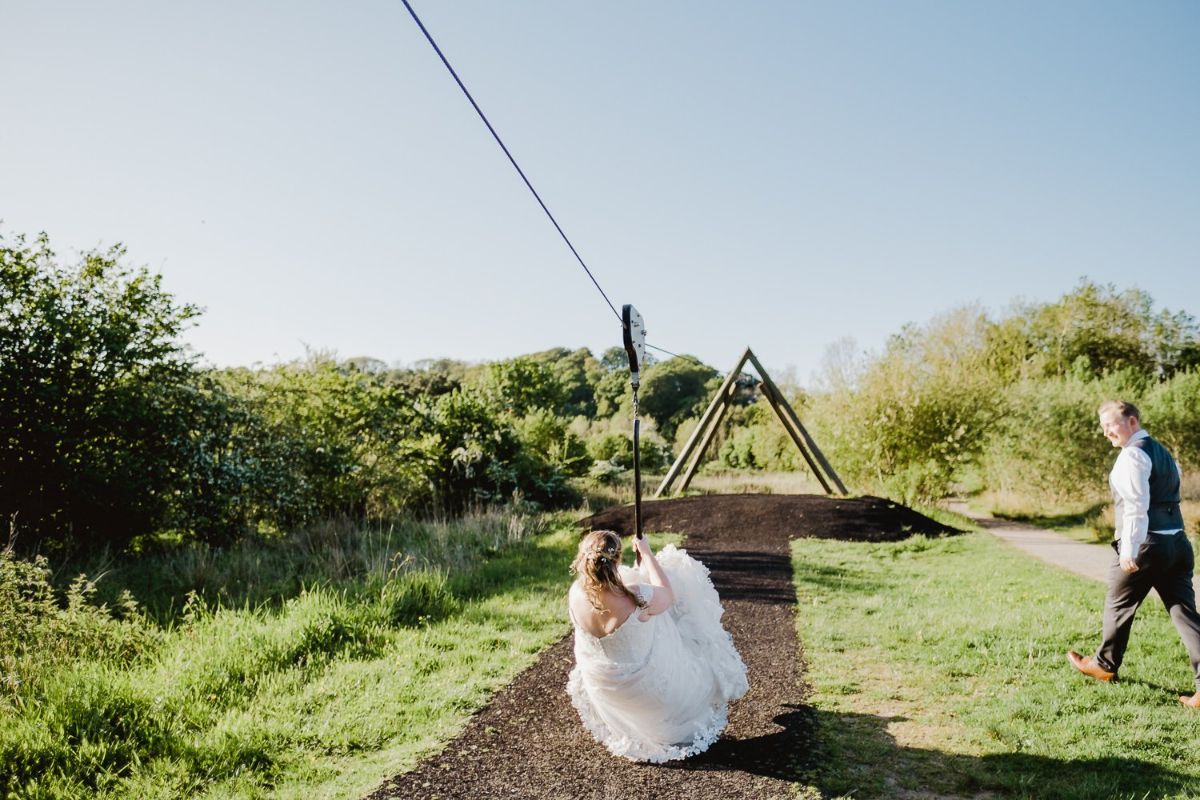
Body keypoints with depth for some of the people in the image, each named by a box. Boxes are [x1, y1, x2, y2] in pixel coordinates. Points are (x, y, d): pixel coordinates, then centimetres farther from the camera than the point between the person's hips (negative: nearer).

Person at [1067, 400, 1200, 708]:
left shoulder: (1132, 454, -12)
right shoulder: (1163, 452, 17)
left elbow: (1137, 507, -20)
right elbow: (1168, 497, 20)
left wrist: (1129, 550, -21)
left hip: (1146, 544, -8)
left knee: (1118, 606, 12)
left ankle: (1105, 665, 30)